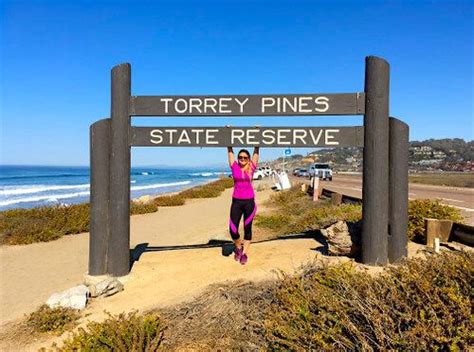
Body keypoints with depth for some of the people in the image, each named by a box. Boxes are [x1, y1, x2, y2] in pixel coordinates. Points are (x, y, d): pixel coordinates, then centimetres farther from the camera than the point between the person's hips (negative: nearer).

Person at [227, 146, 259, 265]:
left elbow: (256, 152, 1)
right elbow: (230, 151, 3)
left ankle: (245, 253, 21)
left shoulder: (251, 167, 1)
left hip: (249, 202, 0)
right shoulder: (234, 167, 2)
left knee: (247, 228, 7)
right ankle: (238, 247, 27)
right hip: (236, 202, 0)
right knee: (232, 229, -2)